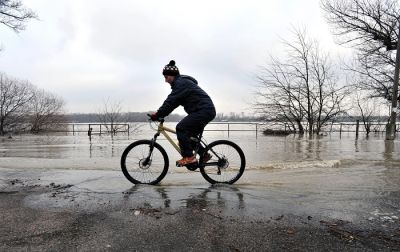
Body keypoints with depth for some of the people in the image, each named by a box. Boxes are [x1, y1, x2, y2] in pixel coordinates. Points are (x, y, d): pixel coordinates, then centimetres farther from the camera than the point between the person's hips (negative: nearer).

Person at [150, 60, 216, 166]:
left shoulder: (181, 83, -13)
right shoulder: (182, 82, 20)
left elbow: (171, 101, -21)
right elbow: (172, 102, 20)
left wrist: (158, 115, -16)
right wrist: (160, 114, 11)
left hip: (203, 111, -11)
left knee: (181, 128, -19)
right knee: (189, 135, 14)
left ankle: (189, 157, -16)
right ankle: (204, 154, 22)